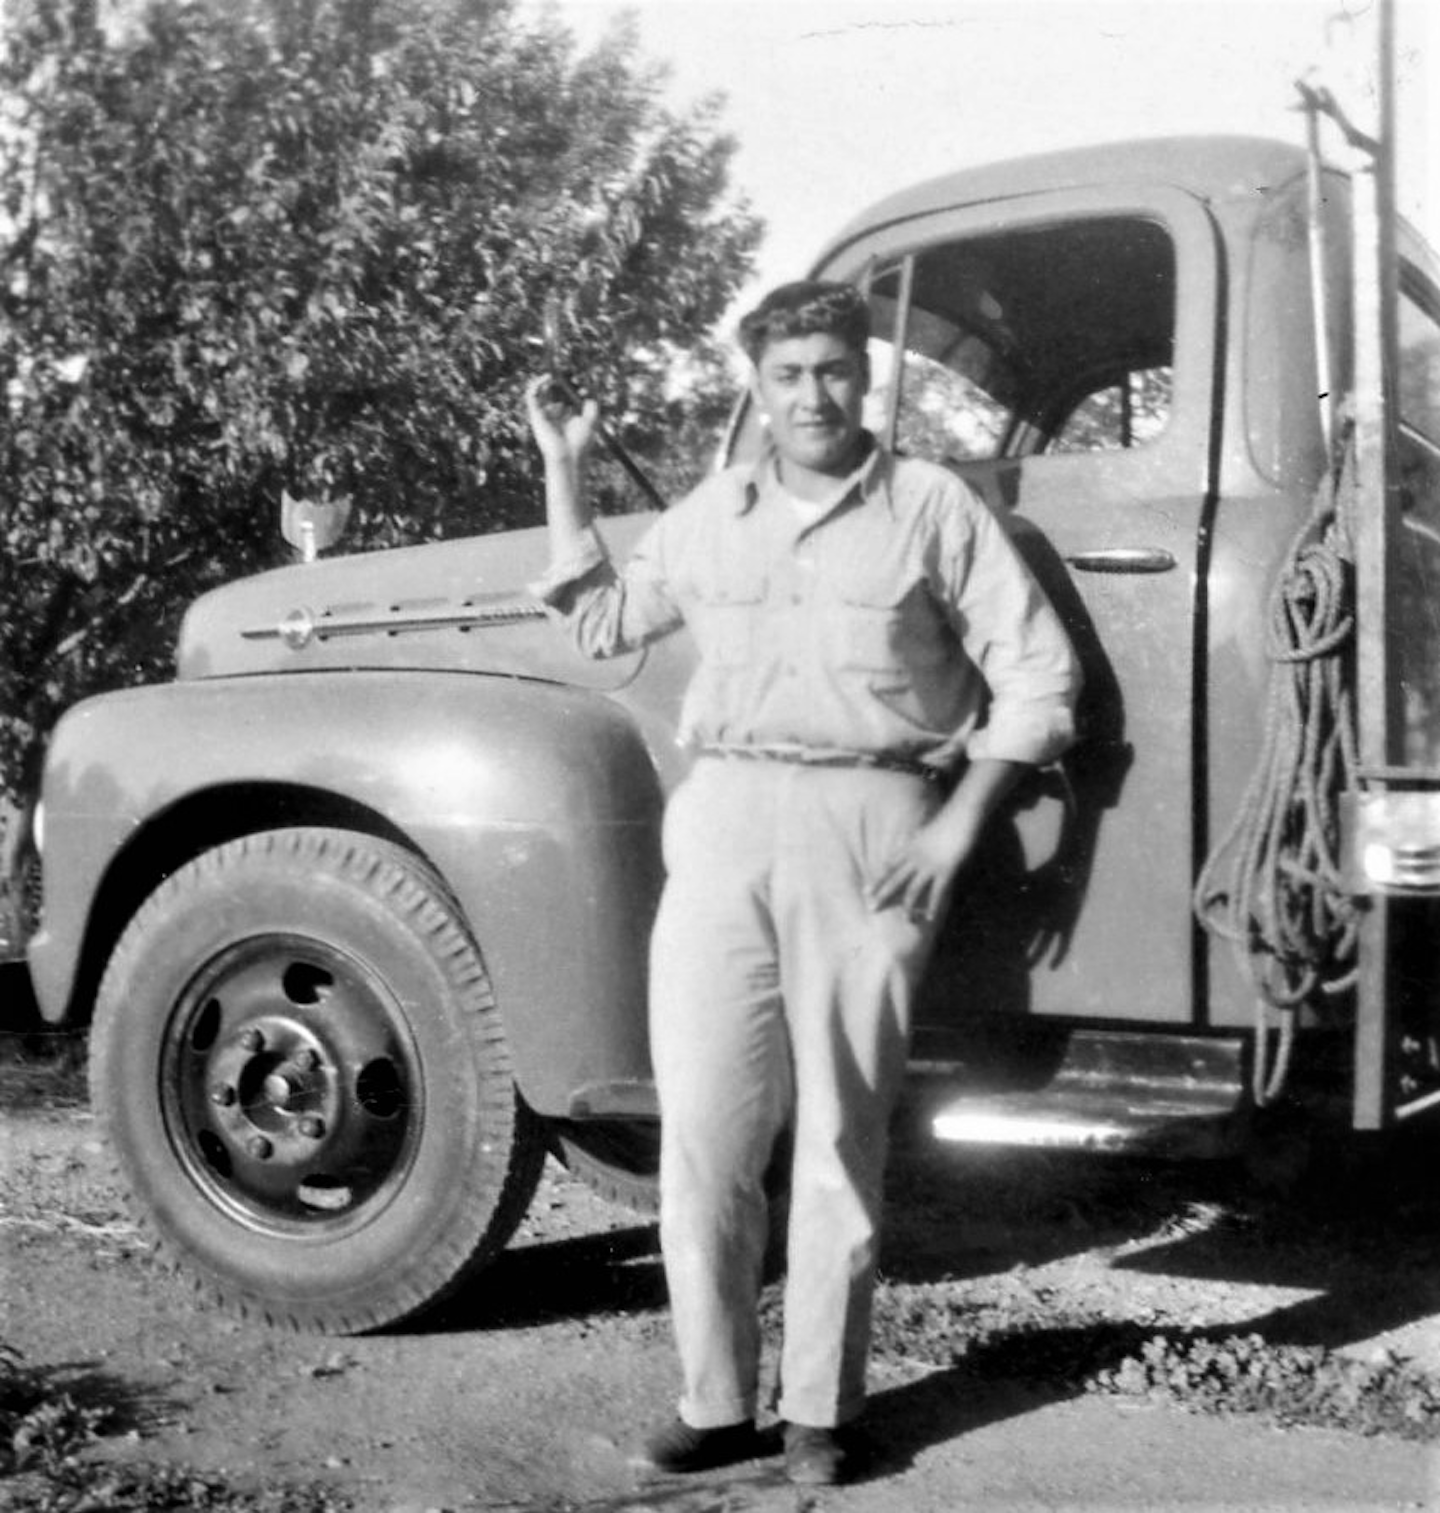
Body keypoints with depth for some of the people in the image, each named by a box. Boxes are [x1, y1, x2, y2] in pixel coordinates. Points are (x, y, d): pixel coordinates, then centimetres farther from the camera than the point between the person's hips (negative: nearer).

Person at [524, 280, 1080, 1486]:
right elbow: (601, 621, 24)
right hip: (721, 825, 3)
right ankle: (718, 1400, 11)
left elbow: (1038, 674, 3)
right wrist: (565, 472, 16)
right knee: (703, 1128, 0)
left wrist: (957, 829, -5)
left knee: (842, 1136, 3)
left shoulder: (934, 506, 5)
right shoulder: (712, 514, 16)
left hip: (872, 831, -3)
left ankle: (821, 1408, 13)